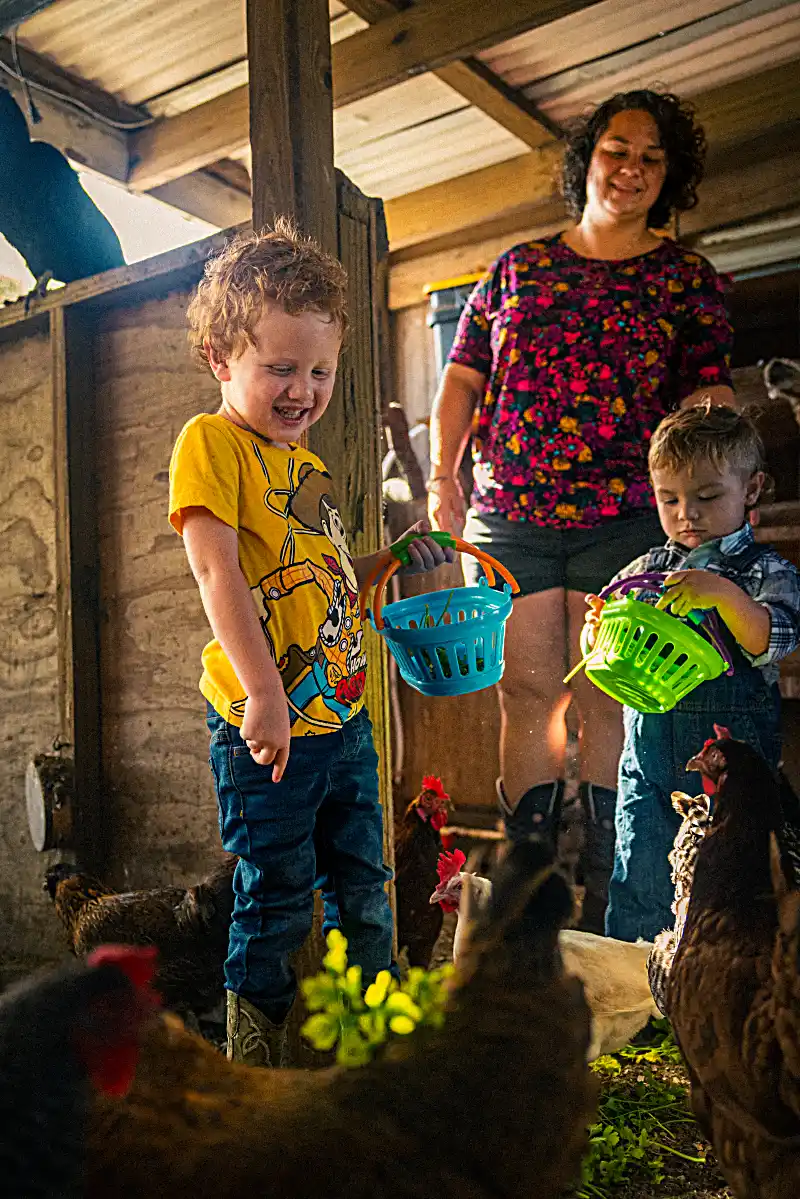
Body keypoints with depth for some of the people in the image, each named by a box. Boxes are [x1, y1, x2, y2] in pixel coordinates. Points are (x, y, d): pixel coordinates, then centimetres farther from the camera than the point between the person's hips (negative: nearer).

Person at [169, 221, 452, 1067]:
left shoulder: (307, 467, 15)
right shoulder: (211, 442, -9)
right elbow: (218, 571, -20)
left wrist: (396, 560, 10)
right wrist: (263, 692, -28)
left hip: (343, 713, 8)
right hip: (266, 726, -8)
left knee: (363, 895, 19)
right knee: (276, 906, 4)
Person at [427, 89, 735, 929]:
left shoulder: (688, 279, 11)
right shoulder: (517, 267, 15)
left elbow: (707, 398, 4)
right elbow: (462, 378, 15)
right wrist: (441, 474, 2)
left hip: (624, 520, -1)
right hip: (507, 516, 2)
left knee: (606, 702, -2)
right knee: (526, 696, 3)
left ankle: (608, 909, 11)